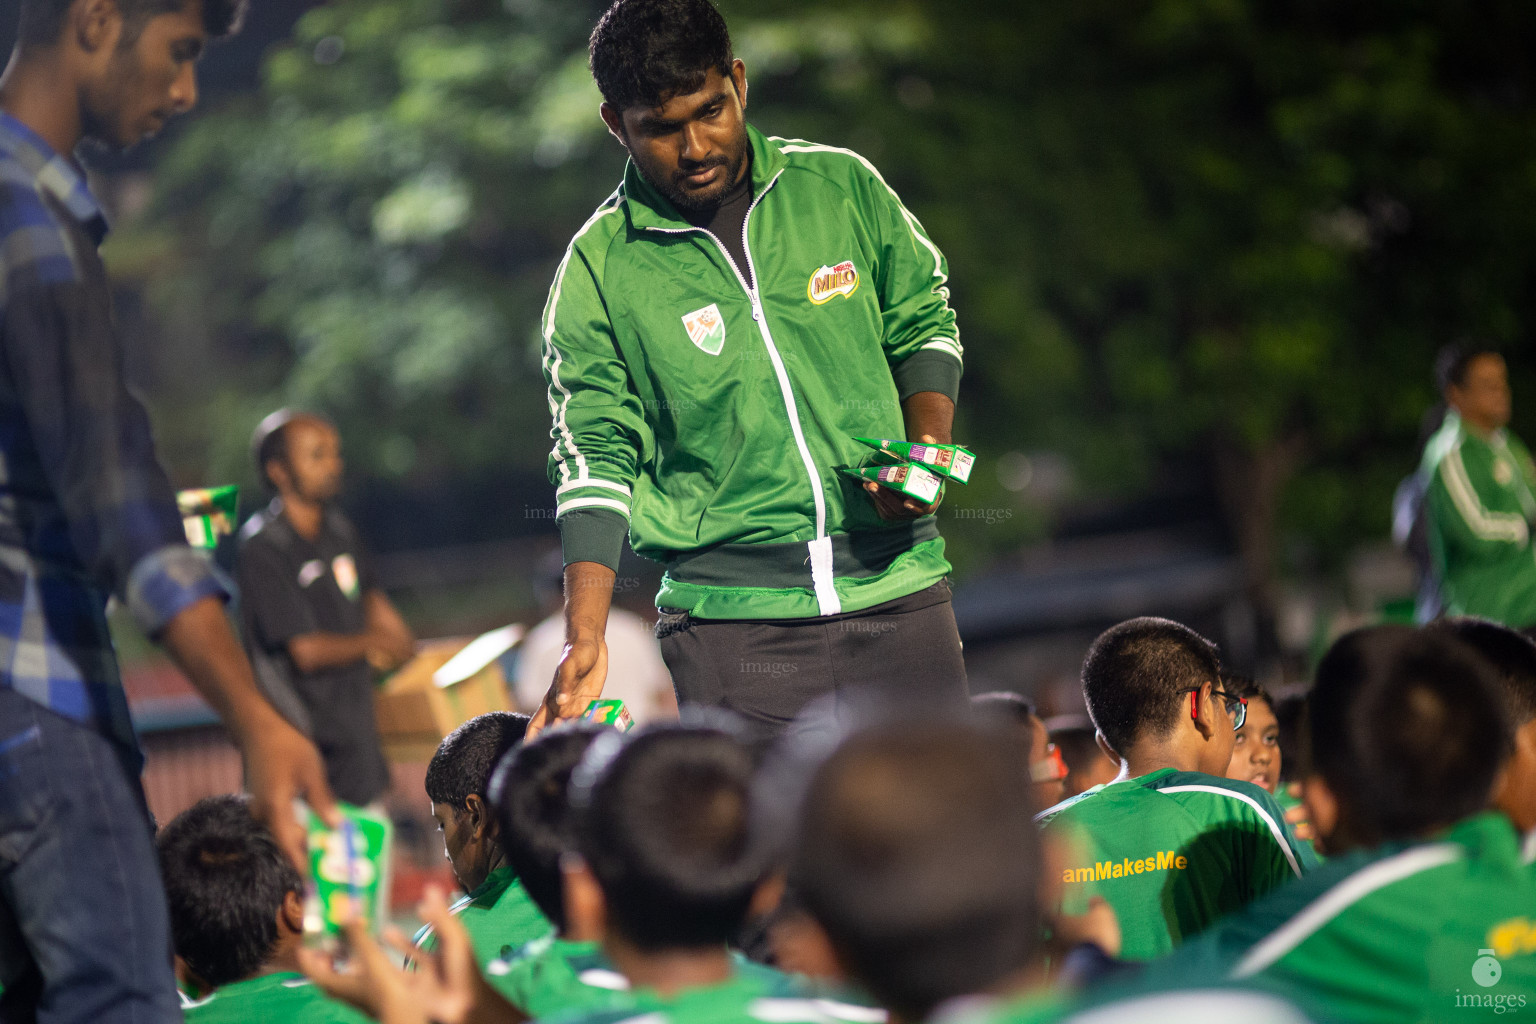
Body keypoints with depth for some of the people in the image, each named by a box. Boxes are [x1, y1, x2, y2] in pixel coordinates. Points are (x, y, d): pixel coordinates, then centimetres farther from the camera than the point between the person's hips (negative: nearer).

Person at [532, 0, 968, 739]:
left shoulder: (842, 186, 4)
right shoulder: (599, 269, -1)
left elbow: (923, 323, 17)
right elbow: (595, 456, -1)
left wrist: (927, 451, -2)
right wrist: (584, 641, -12)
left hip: (896, 591, 2)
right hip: (731, 617, -2)